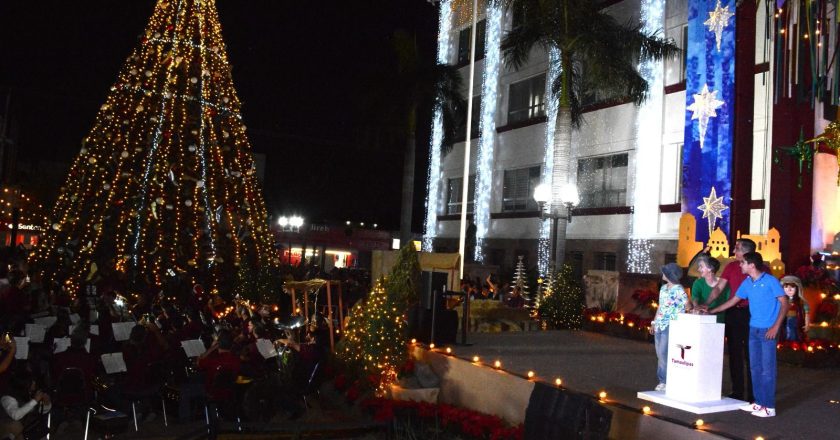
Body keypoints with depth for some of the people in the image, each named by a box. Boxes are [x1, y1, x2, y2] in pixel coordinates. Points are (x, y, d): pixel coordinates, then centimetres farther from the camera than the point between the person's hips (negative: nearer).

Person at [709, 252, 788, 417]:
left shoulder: (770, 281, -8)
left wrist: (776, 326, -15)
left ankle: (769, 406, 1)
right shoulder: (747, 283, 10)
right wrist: (711, 311, 16)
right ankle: (758, 402, 17)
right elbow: (733, 301, 18)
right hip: (753, 329, 7)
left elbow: (784, 303, -9)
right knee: (755, 367, 9)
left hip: (768, 331, -7)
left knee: (767, 369, -5)